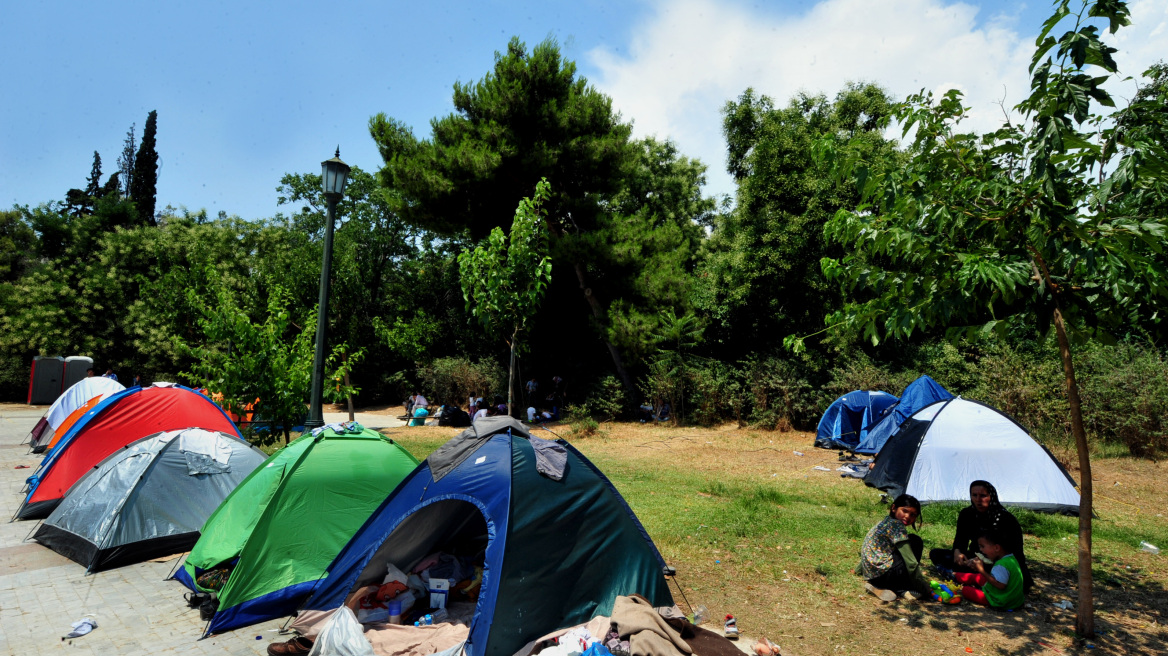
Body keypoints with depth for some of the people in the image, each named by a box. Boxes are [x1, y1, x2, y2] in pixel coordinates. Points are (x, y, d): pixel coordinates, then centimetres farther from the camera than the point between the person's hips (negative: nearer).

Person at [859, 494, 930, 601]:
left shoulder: (884, 522, 16)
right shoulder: (896, 525, -13)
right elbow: (911, 563, -16)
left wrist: (860, 569, 42)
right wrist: (924, 587, -5)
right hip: (882, 574, -9)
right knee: (916, 542, -3)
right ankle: (909, 590, 1)